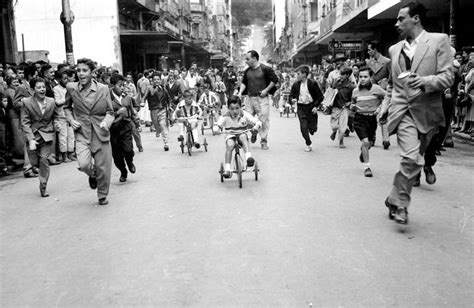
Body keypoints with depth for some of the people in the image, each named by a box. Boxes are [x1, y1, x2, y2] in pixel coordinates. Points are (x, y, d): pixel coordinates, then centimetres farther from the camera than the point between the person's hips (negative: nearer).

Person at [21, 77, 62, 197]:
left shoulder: (51, 102, -2)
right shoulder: (27, 102, -6)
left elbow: (59, 116, 11)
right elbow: (25, 123, -8)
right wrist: (31, 140, -16)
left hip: (47, 135, 0)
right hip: (33, 135, 0)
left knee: (43, 159, -9)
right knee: (34, 162, 2)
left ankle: (43, 188, 4)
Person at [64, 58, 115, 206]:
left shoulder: (103, 89, -1)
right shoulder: (71, 88, 1)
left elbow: (110, 112, 5)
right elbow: (67, 107, 18)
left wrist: (106, 122, -16)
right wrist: (71, 120, 0)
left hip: (101, 134, 0)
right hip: (82, 134, 0)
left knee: (103, 169, 5)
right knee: (83, 164, -20)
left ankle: (102, 196, 31)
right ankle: (92, 175, 19)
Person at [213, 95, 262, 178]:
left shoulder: (245, 115, -6)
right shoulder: (225, 116, -6)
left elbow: (258, 121, -8)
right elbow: (217, 125, -3)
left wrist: (256, 126, -31)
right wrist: (216, 129, -27)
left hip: (241, 133, 0)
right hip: (230, 135, 0)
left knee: (243, 137, -37)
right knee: (229, 144, -32)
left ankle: (248, 157, -47)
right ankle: (227, 169, -31)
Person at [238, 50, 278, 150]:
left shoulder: (265, 69, -6)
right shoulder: (247, 71, 11)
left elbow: (275, 80, -5)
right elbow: (244, 83, 17)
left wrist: (266, 90, -10)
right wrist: (240, 93, 1)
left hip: (262, 98, -5)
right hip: (249, 98, 5)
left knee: (263, 120, -3)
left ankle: (264, 141, 9)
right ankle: (253, 133, 32)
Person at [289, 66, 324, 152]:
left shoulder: (313, 83, -8)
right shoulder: (296, 84, 0)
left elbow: (320, 96, -3)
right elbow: (291, 95, 12)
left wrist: (316, 106, -14)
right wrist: (292, 99, -11)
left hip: (311, 107, -1)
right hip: (301, 107, 1)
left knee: (313, 128, 2)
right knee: (303, 127, -9)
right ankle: (308, 145, 8)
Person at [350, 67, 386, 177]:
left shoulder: (376, 89, -6)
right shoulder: (355, 91, 2)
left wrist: (380, 108, -11)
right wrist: (352, 107, -5)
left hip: (372, 119, 1)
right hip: (359, 119, 0)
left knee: (367, 144, 14)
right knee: (365, 142, -16)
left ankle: (363, 153, 51)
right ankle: (367, 167, -4)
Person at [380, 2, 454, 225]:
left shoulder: (439, 40, 1)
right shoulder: (394, 49, 14)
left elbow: (448, 77, -6)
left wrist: (425, 81, -24)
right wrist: (385, 105, 14)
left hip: (426, 112, -1)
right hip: (402, 111, 1)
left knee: (412, 159, 7)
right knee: (412, 158, -17)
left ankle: (396, 200, 24)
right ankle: (400, 203, -2)